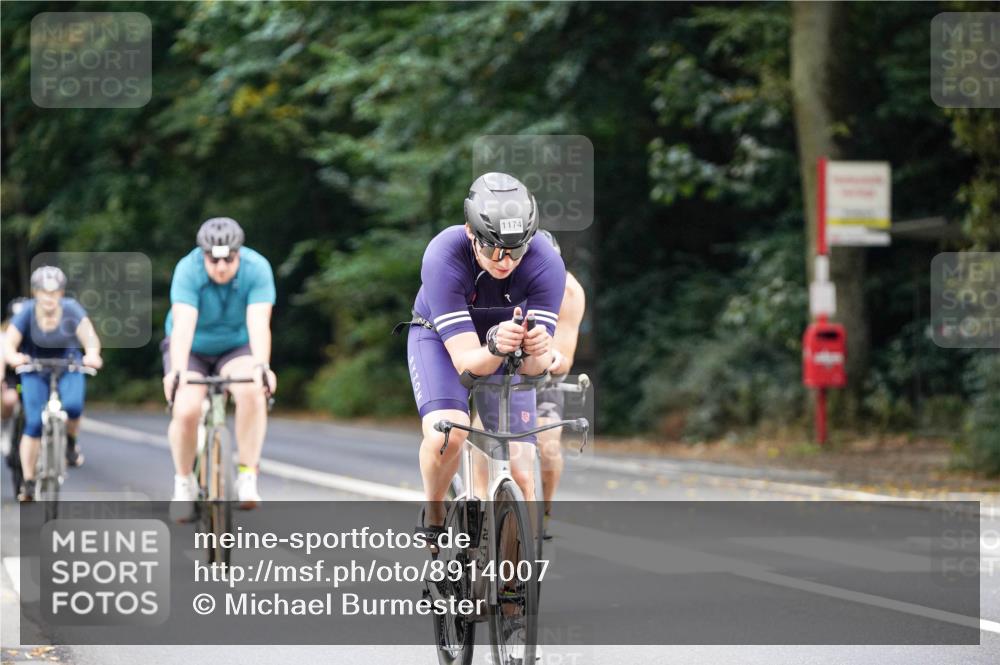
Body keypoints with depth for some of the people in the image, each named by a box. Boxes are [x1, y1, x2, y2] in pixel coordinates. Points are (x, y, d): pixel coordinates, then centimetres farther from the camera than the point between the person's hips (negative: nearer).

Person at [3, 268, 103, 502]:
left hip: (68, 368, 0)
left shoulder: (71, 310, -19)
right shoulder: (27, 312, -18)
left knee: (73, 405, -28)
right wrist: (14, 357, -48)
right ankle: (28, 482, -2)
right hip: (35, 371, 0)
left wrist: (92, 354, -51)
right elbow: (9, 343, -25)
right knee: (34, 423, -11)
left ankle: (70, 442, 5)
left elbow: (89, 336, -28)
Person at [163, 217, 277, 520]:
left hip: (236, 347, 1)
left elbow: (258, 323, -34)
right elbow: (183, 324, -38)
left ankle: (247, 477, -21)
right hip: (193, 349, -1)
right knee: (186, 411, -25)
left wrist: (262, 366, -50)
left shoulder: (257, 269, -23)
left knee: (252, 391, -31)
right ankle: (184, 481, 1)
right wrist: (177, 370, -51)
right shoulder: (188, 270, -26)